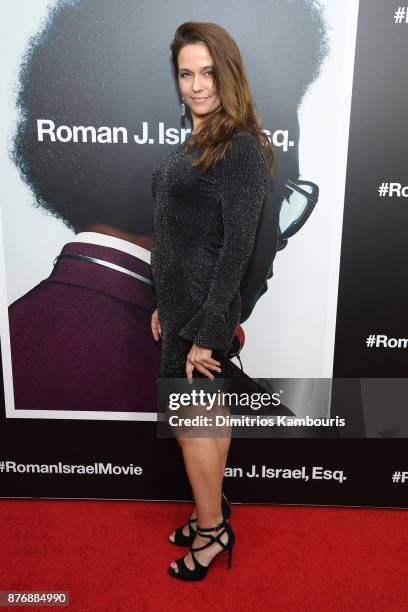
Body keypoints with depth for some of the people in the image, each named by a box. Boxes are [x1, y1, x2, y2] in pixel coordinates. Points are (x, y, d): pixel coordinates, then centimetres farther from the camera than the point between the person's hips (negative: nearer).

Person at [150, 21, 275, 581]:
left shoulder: (241, 147, -16)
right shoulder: (196, 142, 12)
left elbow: (237, 247, -20)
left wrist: (205, 333, -19)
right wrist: (164, 305, 15)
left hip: (205, 312, -8)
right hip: (183, 304, 9)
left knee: (189, 421, 4)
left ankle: (213, 530, 26)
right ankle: (213, 515, 36)